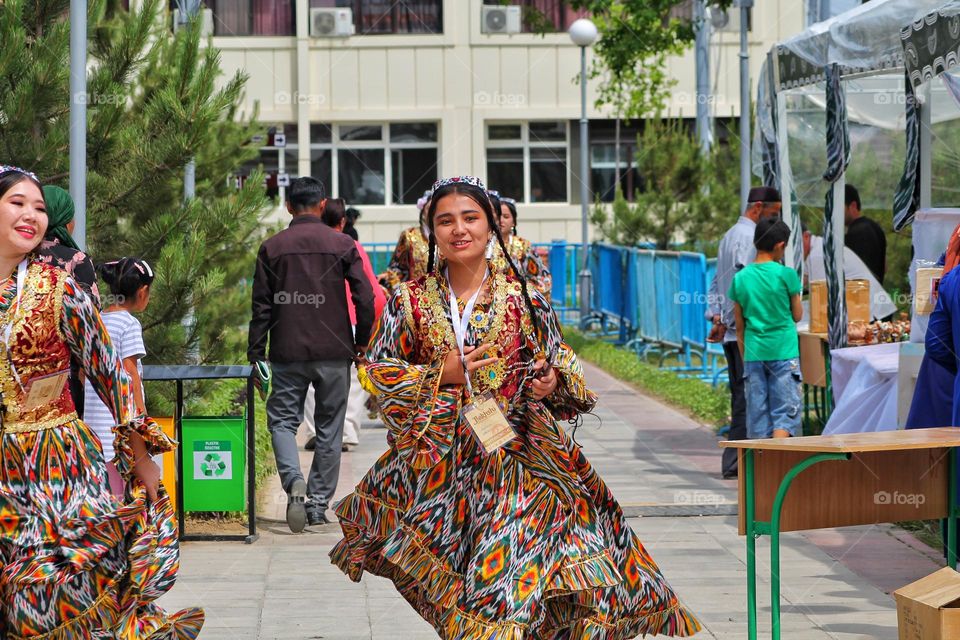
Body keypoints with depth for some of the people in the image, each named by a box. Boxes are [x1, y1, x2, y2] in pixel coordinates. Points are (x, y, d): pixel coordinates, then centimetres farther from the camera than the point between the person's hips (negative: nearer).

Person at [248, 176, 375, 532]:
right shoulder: (342, 244, -1)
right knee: (329, 428, 10)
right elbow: (365, 298, -4)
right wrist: (361, 341, 9)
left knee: (282, 420, 9)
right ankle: (318, 503, 11)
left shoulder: (272, 248, 0)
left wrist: (255, 356, 5)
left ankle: (294, 480, -17)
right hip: (334, 353, 0)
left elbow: (261, 307, 1)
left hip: (288, 353, 0)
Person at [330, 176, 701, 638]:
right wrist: (440, 375, -7)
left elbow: (561, 363, 9)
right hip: (438, 459, 1)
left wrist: (551, 383, -13)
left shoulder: (522, 296, 2)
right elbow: (375, 374, 6)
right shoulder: (411, 300, 5)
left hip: (514, 456, -1)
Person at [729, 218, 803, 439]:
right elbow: (797, 315, 3)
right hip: (783, 351, -3)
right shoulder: (786, 274, -7)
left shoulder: (741, 278, 3)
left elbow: (739, 326, 8)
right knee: (785, 411, -2)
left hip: (753, 354, 3)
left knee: (757, 413, 6)